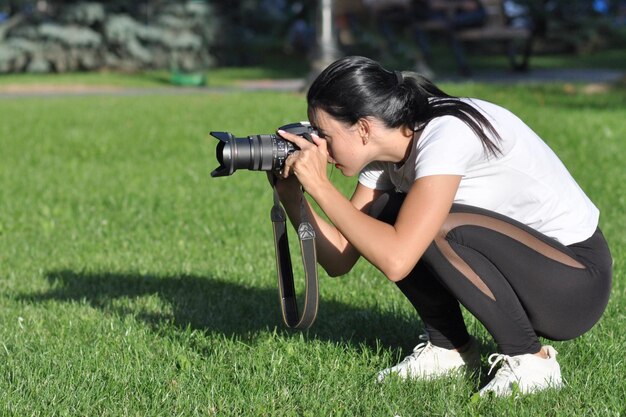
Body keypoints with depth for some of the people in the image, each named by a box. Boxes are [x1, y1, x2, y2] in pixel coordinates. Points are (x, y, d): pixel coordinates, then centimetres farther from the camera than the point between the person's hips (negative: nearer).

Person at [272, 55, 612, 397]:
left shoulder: (448, 134, -27)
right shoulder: (387, 151, -2)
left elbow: (395, 261, -36)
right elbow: (340, 259, -1)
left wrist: (320, 185, -28)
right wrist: (292, 196, -15)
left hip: (578, 282, -8)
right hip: (517, 263, 8)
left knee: (437, 227, -29)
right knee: (381, 216, -5)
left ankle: (530, 360, -12)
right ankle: (450, 348, 7)